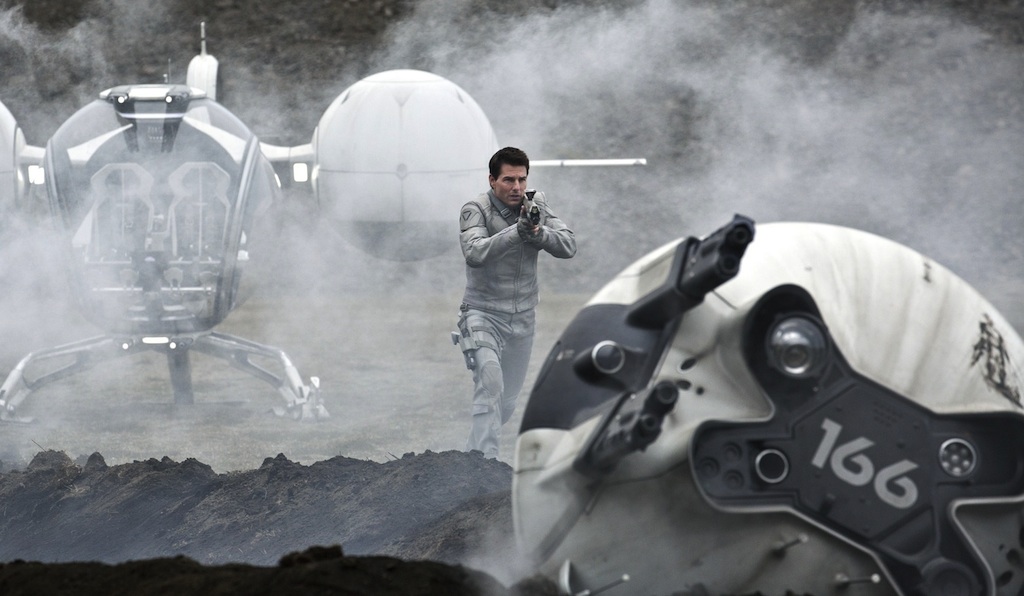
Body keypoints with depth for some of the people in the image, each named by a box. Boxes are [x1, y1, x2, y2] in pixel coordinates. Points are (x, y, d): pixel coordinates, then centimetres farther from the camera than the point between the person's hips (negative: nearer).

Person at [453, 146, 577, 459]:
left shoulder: (536, 205, 0)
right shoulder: (476, 210, -14)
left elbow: (568, 246, -9)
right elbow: (474, 253, -31)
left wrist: (537, 232, -28)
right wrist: (517, 231, -41)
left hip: (523, 319, 5)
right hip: (484, 314, -5)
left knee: (506, 403, 15)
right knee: (490, 380, -29)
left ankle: (472, 455, 37)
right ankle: (484, 463, -31)